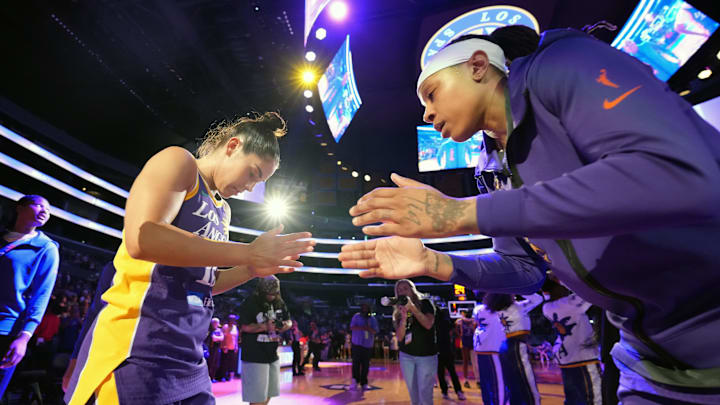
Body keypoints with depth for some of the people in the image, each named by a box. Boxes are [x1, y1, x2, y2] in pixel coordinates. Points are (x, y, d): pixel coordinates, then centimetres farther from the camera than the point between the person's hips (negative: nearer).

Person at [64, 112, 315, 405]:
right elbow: (141, 238, -24)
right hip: (136, 351, -8)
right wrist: (248, 252, -21)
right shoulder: (178, 161, -6)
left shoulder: (222, 210, 17)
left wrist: (251, 269, 5)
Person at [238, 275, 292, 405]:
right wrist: (265, 326, -29)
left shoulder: (279, 303, 6)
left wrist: (285, 325, -11)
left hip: (273, 355, 7)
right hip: (255, 356, -6)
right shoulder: (250, 303, -13)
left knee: (268, 394, 16)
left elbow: (289, 321, 12)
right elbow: (245, 327, -16)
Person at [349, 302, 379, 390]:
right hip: (357, 343, -2)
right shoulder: (356, 316, 4)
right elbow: (352, 327, -6)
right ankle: (355, 380, 6)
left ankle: (364, 383, 12)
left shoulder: (372, 319, 8)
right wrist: (362, 328, -19)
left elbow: (376, 331, 1)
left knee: (366, 364, 3)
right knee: (356, 362, -6)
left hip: (368, 345, 2)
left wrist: (369, 328, -19)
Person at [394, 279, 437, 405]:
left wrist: (412, 307, -21)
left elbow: (428, 324, -17)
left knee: (425, 394, -8)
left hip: (427, 356, -3)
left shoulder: (425, 303, -2)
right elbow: (399, 337, -3)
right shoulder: (398, 311, 6)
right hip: (406, 356, 4)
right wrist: (404, 317, -18)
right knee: (414, 395, 8)